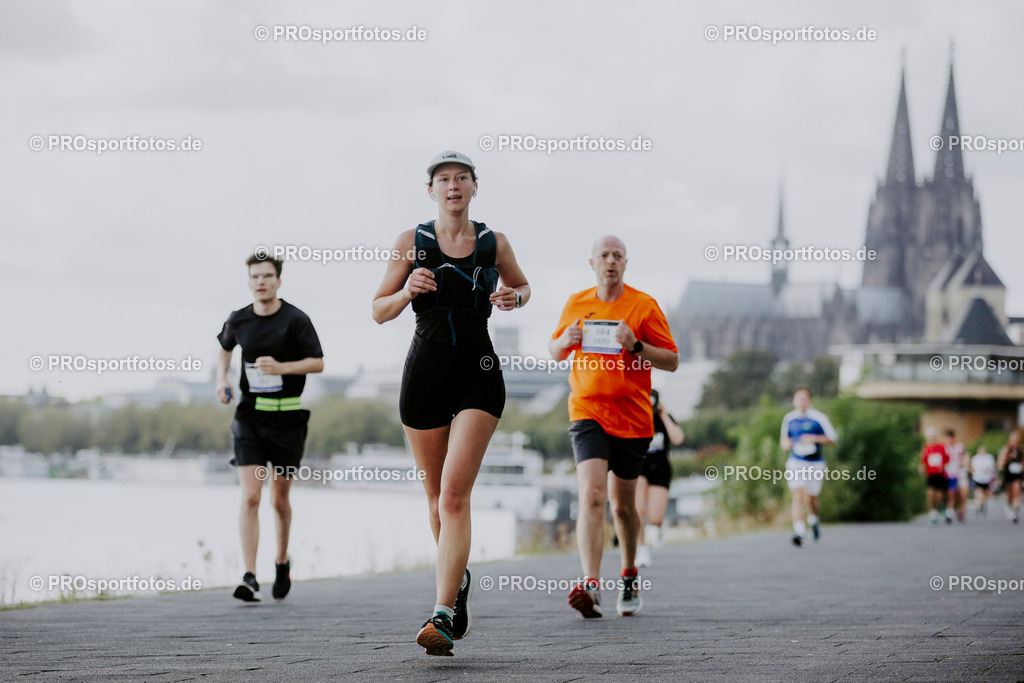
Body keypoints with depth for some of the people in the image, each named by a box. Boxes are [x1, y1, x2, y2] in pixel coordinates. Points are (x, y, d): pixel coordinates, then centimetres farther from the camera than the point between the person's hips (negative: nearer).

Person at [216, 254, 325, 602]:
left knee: (279, 499, 9)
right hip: (249, 416, 1)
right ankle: (250, 578, -14)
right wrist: (221, 378, 8)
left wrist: (281, 367, -21)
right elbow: (224, 346, 25)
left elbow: (317, 363, -6)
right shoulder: (238, 320, 4)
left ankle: (282, 561, 35)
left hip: (286, 417, -1)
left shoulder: (296, 320, -6)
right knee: (250, 497, -12)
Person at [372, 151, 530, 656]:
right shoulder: (412, 242, 2)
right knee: (437, 496, 12)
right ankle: (458, 577, 40)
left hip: (478, 374, -2)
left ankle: (442, 615, -20)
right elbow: (379, 312, 5)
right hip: (425, 372, 2)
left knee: (454, 495, -15)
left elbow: (522, 286, 22)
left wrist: (513, 298, -1)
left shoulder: (494, 244, 4)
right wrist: (408, 291, -15)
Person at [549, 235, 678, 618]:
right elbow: (555, 351, 20)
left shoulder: (644, 306, 0)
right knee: (592, 496, -20)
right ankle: (591, 586, -29)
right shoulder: (576, 305, 7)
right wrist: (565, 342, -3)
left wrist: (636, 345, -18)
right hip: (587, 413, 0)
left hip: (632, 418, 0)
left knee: (623, 505, 12)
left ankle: (629, 576, 37)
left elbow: (672, 361, -1)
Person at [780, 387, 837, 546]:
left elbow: (832, 439, -1)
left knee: (810, 498, 9)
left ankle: (813, 520, 42)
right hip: (795, 464, 1)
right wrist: (785, 443, -3)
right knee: (798, 496, -16)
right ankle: (799, 532, -23)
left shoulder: (818, 417, -3)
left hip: (815, 464, -1)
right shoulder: (789, 418, 7)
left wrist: (815, 439, -17)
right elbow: (783, 439, 21)